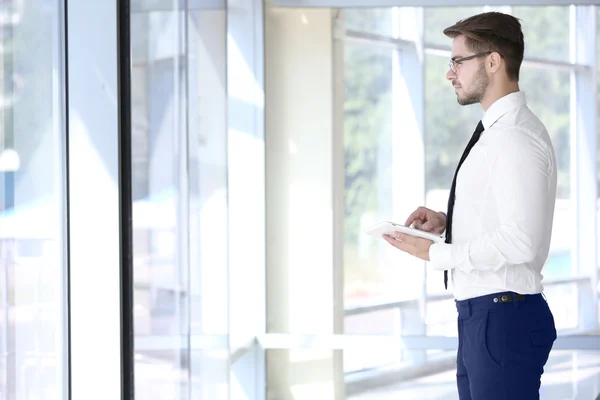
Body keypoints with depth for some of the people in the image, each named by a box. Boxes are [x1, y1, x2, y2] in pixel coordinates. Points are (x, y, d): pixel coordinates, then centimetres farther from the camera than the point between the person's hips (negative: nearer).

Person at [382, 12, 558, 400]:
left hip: (503, 318, -10)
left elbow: (519, 241, -25)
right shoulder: (498, 130, 13)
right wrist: (446, 222, 8)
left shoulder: (515, 137, -18)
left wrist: (435, 254, -17)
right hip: (481, 314, 10)